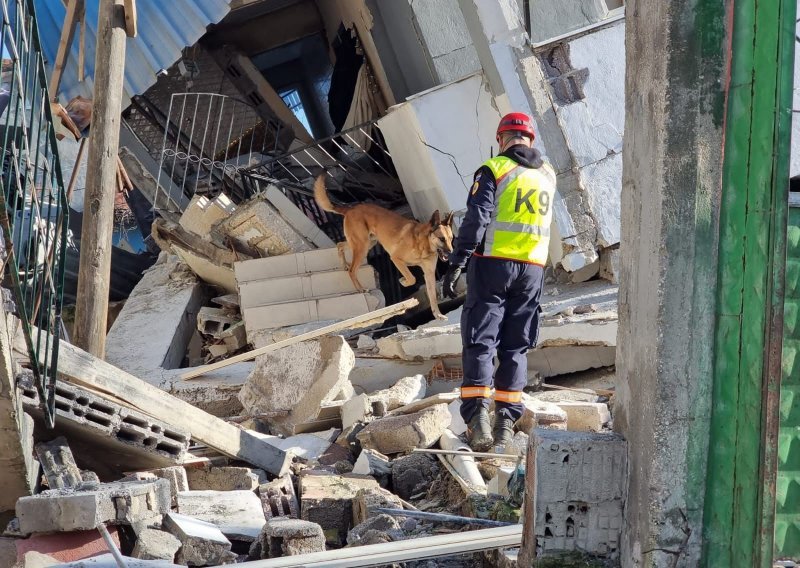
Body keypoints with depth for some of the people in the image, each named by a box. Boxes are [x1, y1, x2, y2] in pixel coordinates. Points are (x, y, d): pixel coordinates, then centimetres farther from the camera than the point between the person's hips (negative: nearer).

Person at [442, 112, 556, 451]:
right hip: (532, 269, 4)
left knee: (480, 342, -4)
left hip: (493, 263, -4)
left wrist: (456, 264, -13)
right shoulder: (548, 175, 12)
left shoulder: (494, 170, -5)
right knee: (515, 348, 9)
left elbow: (476, 219, -14)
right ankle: (506, 420, 3)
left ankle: (477, 416, -17)